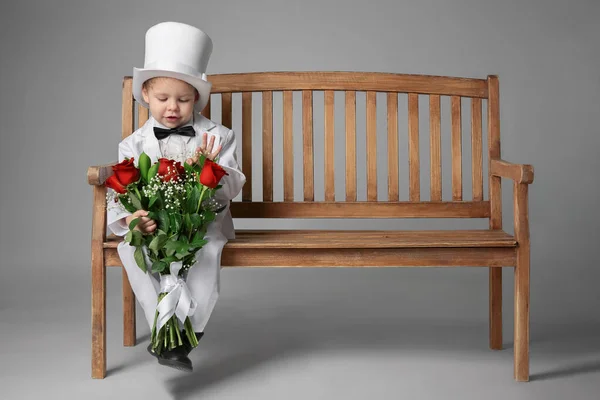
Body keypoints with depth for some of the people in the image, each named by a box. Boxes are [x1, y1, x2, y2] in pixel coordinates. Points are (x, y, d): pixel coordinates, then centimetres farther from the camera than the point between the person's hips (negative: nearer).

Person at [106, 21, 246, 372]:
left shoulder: (217, 136, 4)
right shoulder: (134, 145, 7)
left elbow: (233, 186, -2)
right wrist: (131, 219, -24)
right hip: (153, 226, 2)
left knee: (209, 248, -33)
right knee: (131, 249, -28)